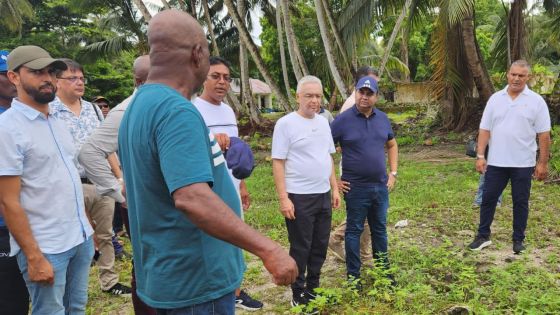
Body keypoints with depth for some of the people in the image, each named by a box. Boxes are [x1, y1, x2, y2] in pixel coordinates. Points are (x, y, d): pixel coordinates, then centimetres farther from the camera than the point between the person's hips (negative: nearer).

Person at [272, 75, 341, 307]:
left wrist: (334, 188, 12)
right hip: (299, 197, -6)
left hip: (323, 195, 7)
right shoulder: (286, 123, -11)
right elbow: (278, 163, -13)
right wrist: (283, 198, -17)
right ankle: (298, 294, 20)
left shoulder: (323, 122, 10)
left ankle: (313, 288, 31)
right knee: (301, 248, 5)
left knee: (320, 246, 15)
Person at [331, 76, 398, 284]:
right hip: (356, 188, -5)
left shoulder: (383, 118, 5)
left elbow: (392, 145, 18)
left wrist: (393, 173, 9)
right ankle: (353, 275, 20)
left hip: (381, 186, 5)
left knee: (380, 229, 16)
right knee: (354, 230, 7)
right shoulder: (343, 120, -10)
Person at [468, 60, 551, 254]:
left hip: (523, 163, -2)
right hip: (496, 162, 2)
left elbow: (544, 134, -4)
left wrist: (543, 163, -7)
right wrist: (480, 156, -4)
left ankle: (518, 239, 22)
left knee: (520, 202, 9)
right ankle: (483, 236, 19)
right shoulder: (495, 98, 4)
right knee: (488, 198, 6)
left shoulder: (536, 101, -3)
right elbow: (485, 129, 3)